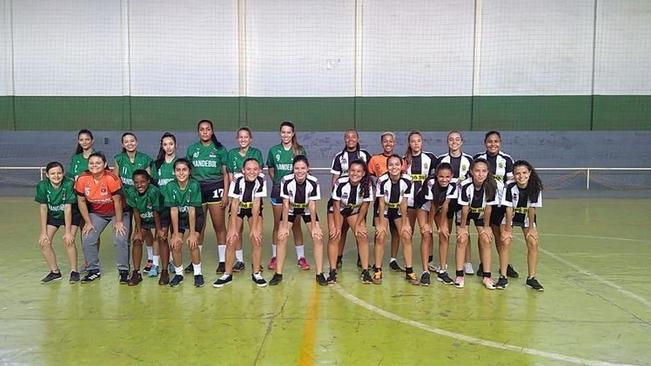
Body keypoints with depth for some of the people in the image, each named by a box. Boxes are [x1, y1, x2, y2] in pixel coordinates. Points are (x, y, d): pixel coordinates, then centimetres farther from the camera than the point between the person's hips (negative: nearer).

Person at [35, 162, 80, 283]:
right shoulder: (42, 186, -20)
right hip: (52, 215, 4)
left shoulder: (69, 184, -29)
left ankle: (74, 271, -4)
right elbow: (43, 208, -13)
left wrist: (68, 231, -23)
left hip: (71, 215, -4)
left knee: (68, 240, -22)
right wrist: (43, 232, -14)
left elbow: (68, 208, -25)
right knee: (43, 241, -7)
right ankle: (55, 272, 11)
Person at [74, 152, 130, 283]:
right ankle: (94, 270, 15)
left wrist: (118, 222, -15)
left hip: (118, 212, -4)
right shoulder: (82, 180, -16)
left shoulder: (111, 179, -29)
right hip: (96, 213, 4)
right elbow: (81, 202, -5)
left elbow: (117, 201, -21)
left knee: (120, 239, -15)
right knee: (87, 239, -5)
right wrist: (88, 222, -4)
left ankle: (124, 271, 2)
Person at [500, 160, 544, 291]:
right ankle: (503, 277, -4)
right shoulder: (510, 188, -25)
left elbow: (532, 209, -16)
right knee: (505, 242, -15)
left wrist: (531, 228, -12)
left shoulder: (535, 188, -22)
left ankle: (531, 278, 4)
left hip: (527, 218, 2)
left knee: (533, 243, -10)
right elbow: (509, 209, -21)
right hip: (510, 217, -1)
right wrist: (508, 229, -19)